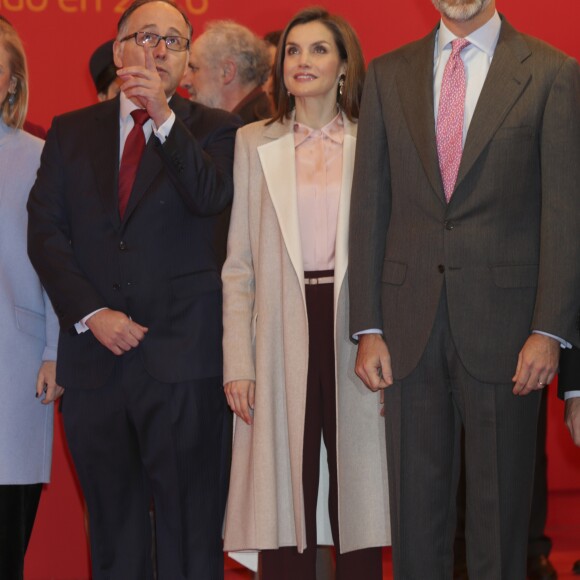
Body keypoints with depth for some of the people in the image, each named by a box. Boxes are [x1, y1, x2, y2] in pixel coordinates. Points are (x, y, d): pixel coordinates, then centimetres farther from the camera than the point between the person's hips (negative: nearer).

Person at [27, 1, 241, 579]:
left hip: (180, 357, -2)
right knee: (112, 527, 10)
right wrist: (91, 314, -6)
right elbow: (45, 232, 5)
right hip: (94, 357, 3)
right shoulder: (71, 131, 13)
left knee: (189, 530, -2)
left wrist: (164, 117, -19)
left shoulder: (211, 129, 7)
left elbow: (210, 199, -13)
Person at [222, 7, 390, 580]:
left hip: (353, 329, 0)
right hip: (281, 338, 0)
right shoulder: (254, 142, 9)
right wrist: (238, 362, -2)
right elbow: (238, 264, 7)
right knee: (287, 497, 0)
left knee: (356, 491, 2)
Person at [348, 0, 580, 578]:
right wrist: (367, 328, 0)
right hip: (410, 323, 3)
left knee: (500, 504, 5)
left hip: (502, 320, -2)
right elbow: (369, 207, 7)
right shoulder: (387, 74, 9)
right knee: (415, 501, 8)